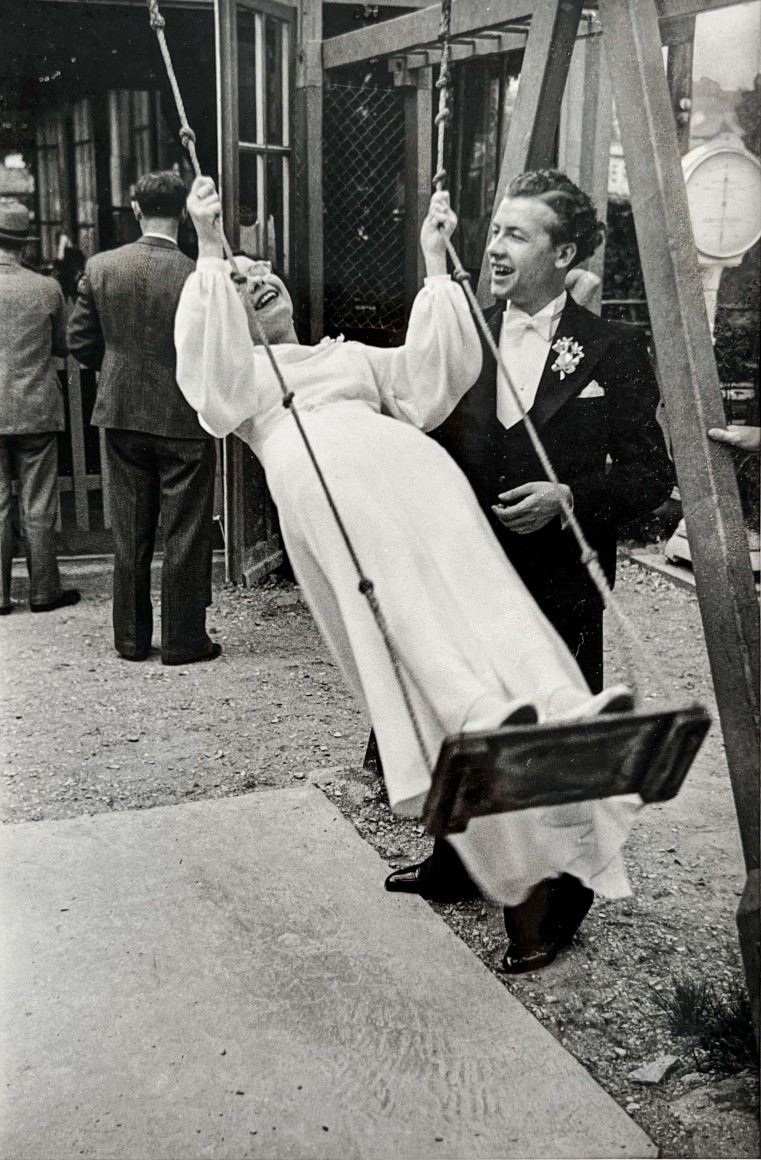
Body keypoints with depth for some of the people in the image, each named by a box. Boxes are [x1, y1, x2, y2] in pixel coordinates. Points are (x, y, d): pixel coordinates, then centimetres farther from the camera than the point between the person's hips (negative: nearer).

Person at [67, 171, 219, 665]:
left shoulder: (100, 268, -4)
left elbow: (80, 341, 2)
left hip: (122, 417, 4)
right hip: (185, 418, -4)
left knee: (131, 533, 13)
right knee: (185, 533, 6)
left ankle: (131, 638, 21)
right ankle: (183, 639, 12)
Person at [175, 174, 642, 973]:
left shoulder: (351, 355, 41)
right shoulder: (238, 369, 32)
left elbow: (429, 374, 23)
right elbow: (211, 374, 6)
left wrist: (434, 264, 20)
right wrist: (210, 253, -2)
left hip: (409, 460, 4)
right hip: (319, 477, -3)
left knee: (478, 585, -25)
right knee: (400, 607, -31)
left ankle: (560, 710, -45)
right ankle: (483, 720, -53)